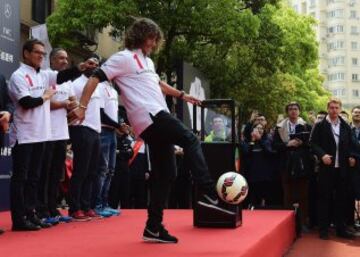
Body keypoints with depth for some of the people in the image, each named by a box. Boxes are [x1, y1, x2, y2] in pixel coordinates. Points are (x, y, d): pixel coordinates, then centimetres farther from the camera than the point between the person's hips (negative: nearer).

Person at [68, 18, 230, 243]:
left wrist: (182, 95, 38)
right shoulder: (123, 58, -2)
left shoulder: (148, 61, 25)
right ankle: (209, 194, -20)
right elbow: (95, 79, -7)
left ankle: (154, 227, 10)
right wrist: (82, 107, -17)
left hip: (157, 118, 9)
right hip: (150, 117, -9)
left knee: (165, 173, 6)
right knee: (191, 141, -15)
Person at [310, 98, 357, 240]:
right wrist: (322, 155, -19)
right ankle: (323, 229, 9)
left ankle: (341, 229, 18)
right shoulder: (320, 125, -1)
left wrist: (351, 156, -2)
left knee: (341, 198, 9)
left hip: (342, 168, 3)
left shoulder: (346, 126, 10)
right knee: (324, 198, 1)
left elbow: (351, 144, 14)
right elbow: (313, 143, -5)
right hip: (326, 167, -3)